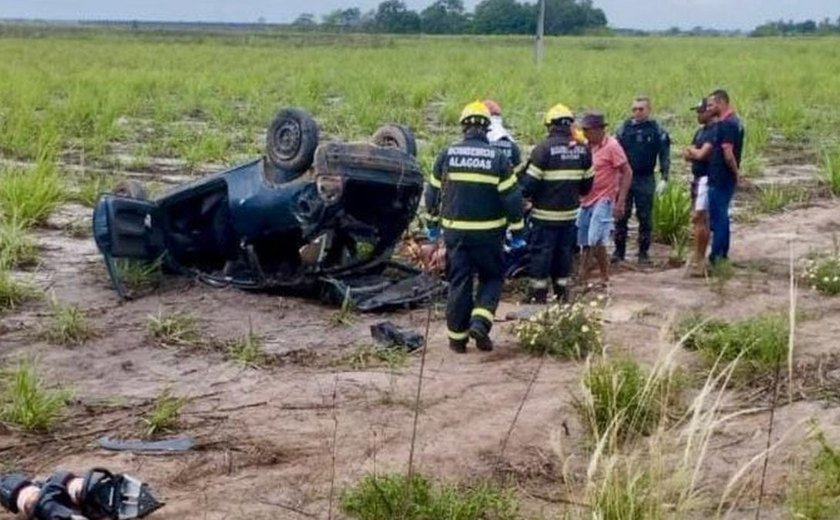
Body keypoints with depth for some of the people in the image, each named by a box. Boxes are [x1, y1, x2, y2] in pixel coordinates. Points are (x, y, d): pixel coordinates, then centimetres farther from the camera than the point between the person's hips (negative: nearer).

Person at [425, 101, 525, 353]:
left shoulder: (447, 154, 0)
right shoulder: (497, 157, -6)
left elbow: (433, 192, 8)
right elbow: (512, 197, -7)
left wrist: (433, 223, 21)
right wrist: (517, 231, 1)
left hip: (455, 230, 2)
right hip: (488, 233, -2)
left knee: (459, 282, 9)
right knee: (492, 278, 14)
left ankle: (457, 336, 13)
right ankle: (480, 322, -5)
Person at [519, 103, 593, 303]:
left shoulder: (544, 148, -14)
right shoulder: (582, 149, 2)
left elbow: (529, 183, -14)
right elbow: (587, 184, 10)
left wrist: (523, 194, 6)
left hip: (546, 214, -5)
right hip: (570, 212, 5)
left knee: (541, 252, 3)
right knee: (564, 252, 15)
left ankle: (538, 294, 6)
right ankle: (562, 292, 21)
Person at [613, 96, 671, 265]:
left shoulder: (657, 130, 0)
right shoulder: (624, 128, 4)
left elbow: (665, 156, 0)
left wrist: (664, 178, -8)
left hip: (646, 179, -1)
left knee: (645, 217, 4)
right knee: (621, 216, 3)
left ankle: (644, 252, 12)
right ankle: (619, 251, 11)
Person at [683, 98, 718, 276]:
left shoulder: (715, 131, -14)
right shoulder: (700, 131, 16)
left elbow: (701, 154, -20)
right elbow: (687, 155, 11)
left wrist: (693, 150, 1)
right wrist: (695, 153, -10)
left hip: (707, 179, -9)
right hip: (696, 177, 10)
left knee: (700, 218, -12)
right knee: (698, 218, 11)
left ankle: (699, 260, -10)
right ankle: (699, 258, 16)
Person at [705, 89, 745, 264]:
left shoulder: (725, 124, -18)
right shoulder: (735, 121, 13)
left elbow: (728, 154, -24)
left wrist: (735, 171, -11)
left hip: (719, 179, -10)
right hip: (727, 178, 10)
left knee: (717, 216, -4)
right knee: (722, 215, 16)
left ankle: (716, 255, 1)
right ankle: (722, 253, 22)